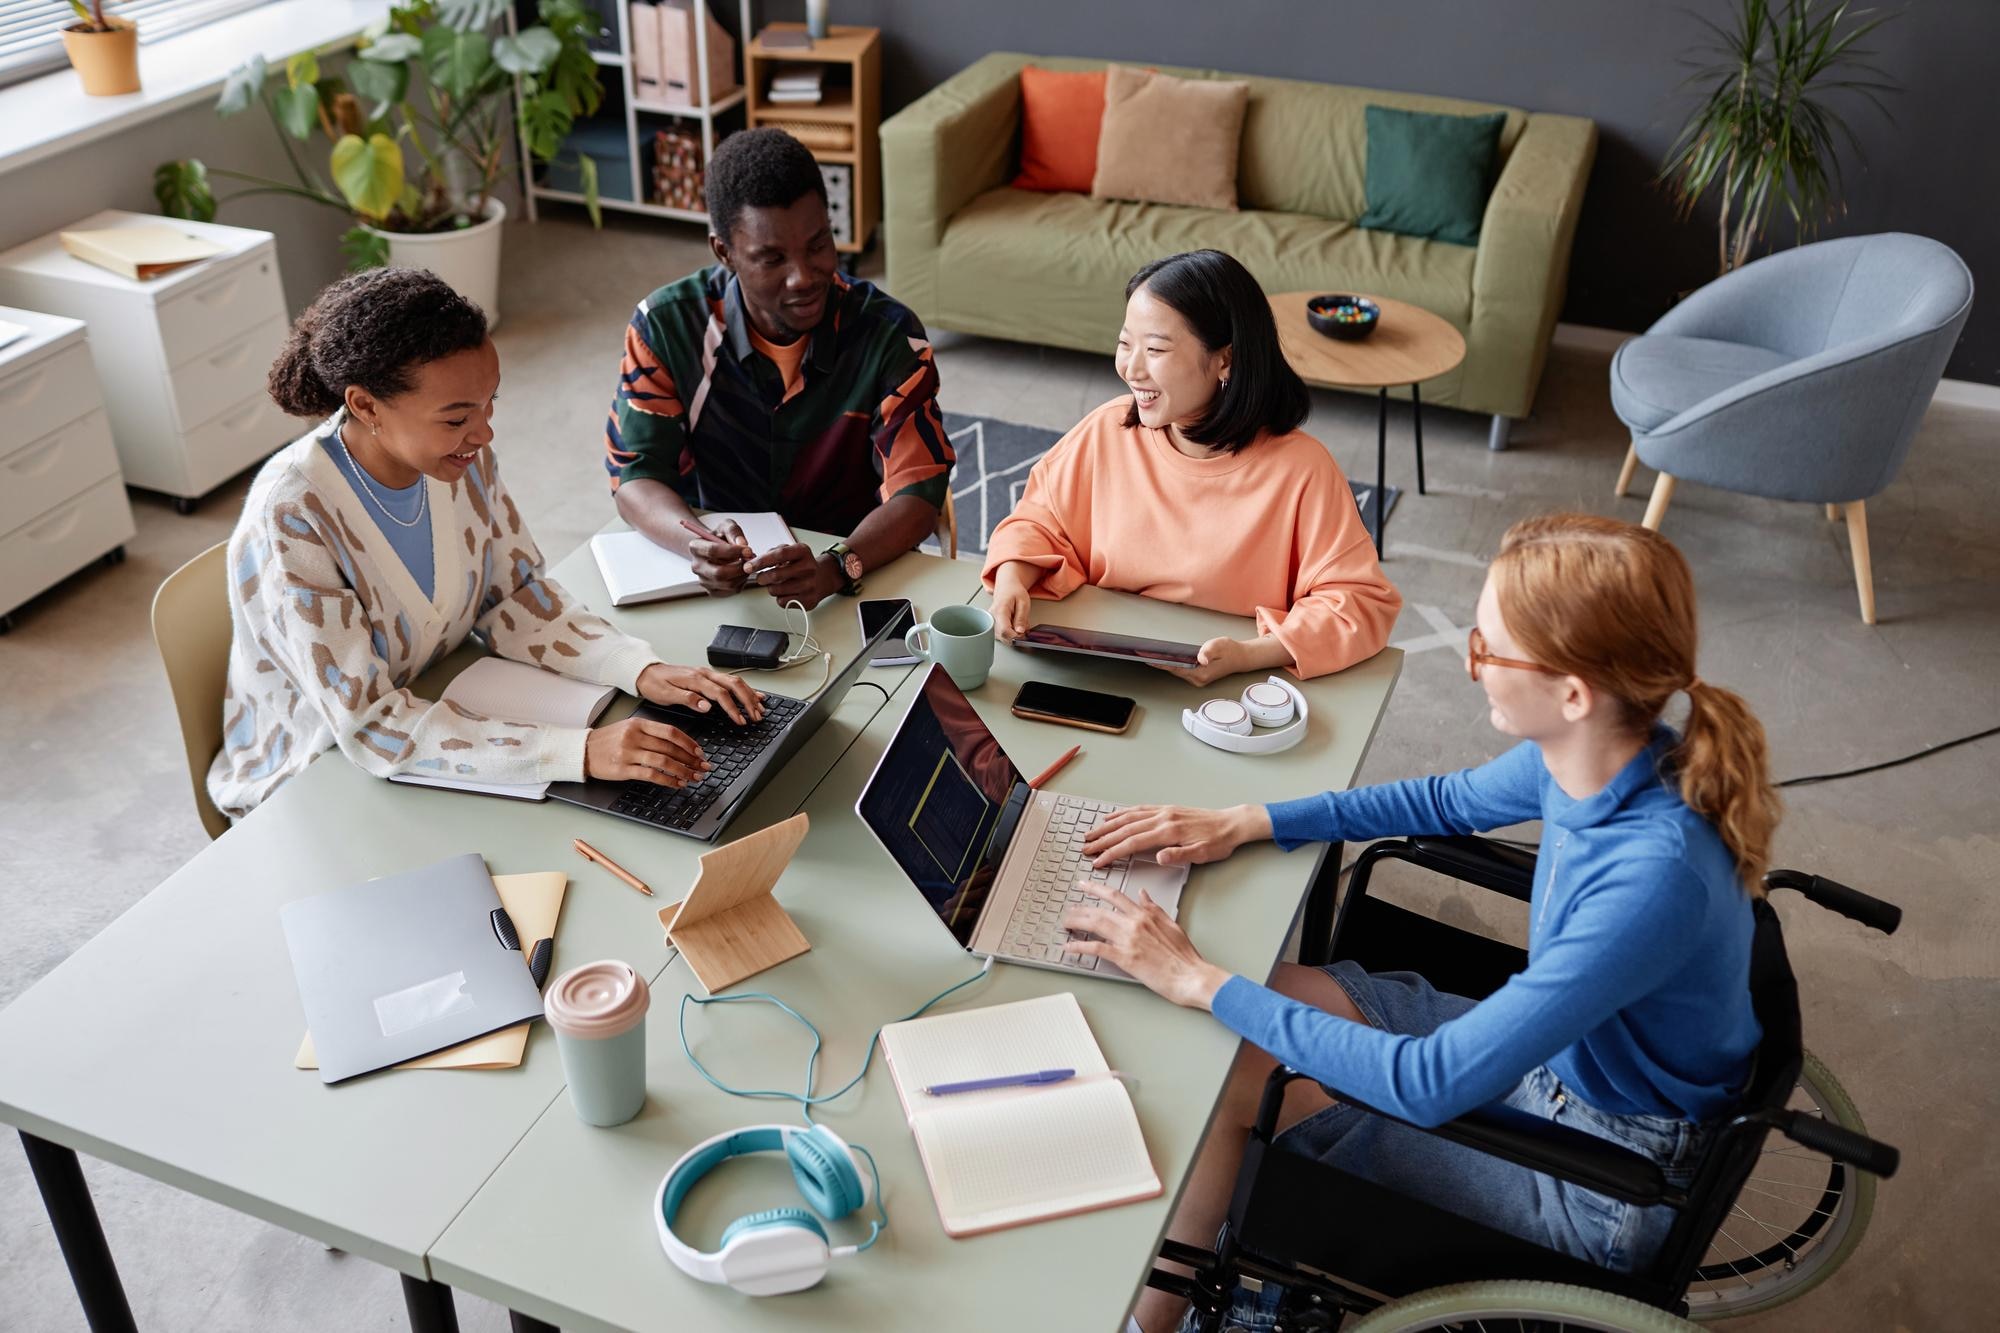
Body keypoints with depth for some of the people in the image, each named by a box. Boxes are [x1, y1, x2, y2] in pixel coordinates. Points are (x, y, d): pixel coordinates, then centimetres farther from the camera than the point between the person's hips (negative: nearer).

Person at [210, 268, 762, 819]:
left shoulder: (462, 457, -12)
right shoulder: (292, 519, -29)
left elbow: (514, 597, 0)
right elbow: (371, 727, -30)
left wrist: (643, 670, -17)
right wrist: (579, 751, -37)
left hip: (432, 726, 6)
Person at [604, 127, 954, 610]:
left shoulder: (889, 334, -8)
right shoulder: (665, 326, -6)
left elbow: (917, 493, -11)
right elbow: (635, 477, -5)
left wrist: (835, 568, -31)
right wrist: (698, 545, -27)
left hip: (856, 580, 0)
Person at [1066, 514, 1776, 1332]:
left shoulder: (1654, 879, -38)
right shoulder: (1593, 753, -15)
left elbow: (1431, 1086, -36)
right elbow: (1451, 801, 8)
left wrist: (1203, 981, -30)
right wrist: (1246, 824, 0)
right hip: (1555, 1050, 7)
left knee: (1226, 1077, -8)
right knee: (1280, 991, 0)